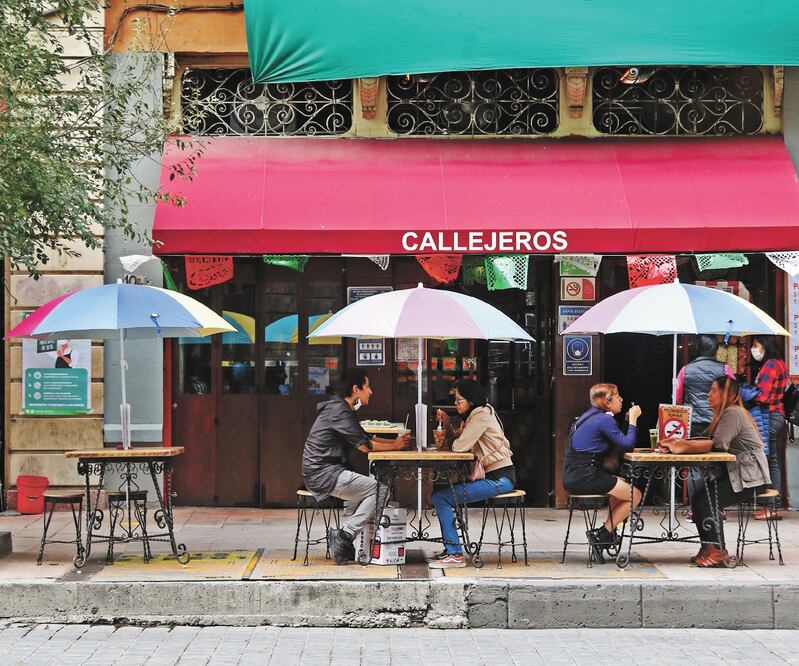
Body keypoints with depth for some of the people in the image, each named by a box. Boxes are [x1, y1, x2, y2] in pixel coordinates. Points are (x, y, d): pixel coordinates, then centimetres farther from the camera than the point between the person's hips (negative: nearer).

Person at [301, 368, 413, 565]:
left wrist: (396, 442, 10)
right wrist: (395, 446, -1)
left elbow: (366, 438, 20)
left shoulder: (341, 409, 19)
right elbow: (365, 445, -14)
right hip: (323, 474, -10)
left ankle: (344, 536, 9)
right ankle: (344, 536, -11)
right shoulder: (339, 412, -14)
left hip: (322, 472, 10)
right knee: (380, 489, -10)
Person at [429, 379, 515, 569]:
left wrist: (453, 439, 4)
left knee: (440, 497, -14)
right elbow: (455, 441, 17)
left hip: (499, 479, -10)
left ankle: (455, 554, -13)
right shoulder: (473, 415, 19)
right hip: (491, 476, 10)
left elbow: (460, 445, -18)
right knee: (444, 492, 16)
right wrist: (448, 425, 0)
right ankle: (451, 550, 18)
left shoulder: (482, 416, -13)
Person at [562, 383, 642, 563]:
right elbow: (627, 445, -14)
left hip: (572, 477, 10)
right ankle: (602, 534, -1)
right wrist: (633, 419, -3)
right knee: (635, 495, -1)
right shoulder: (604, 419, -11)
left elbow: (618, 444, 21)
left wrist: (629, 420, 11)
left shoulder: (590, 415, 19)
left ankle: (608, 532, 19)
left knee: (623, 483, 28)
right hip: (585, 477, -10)